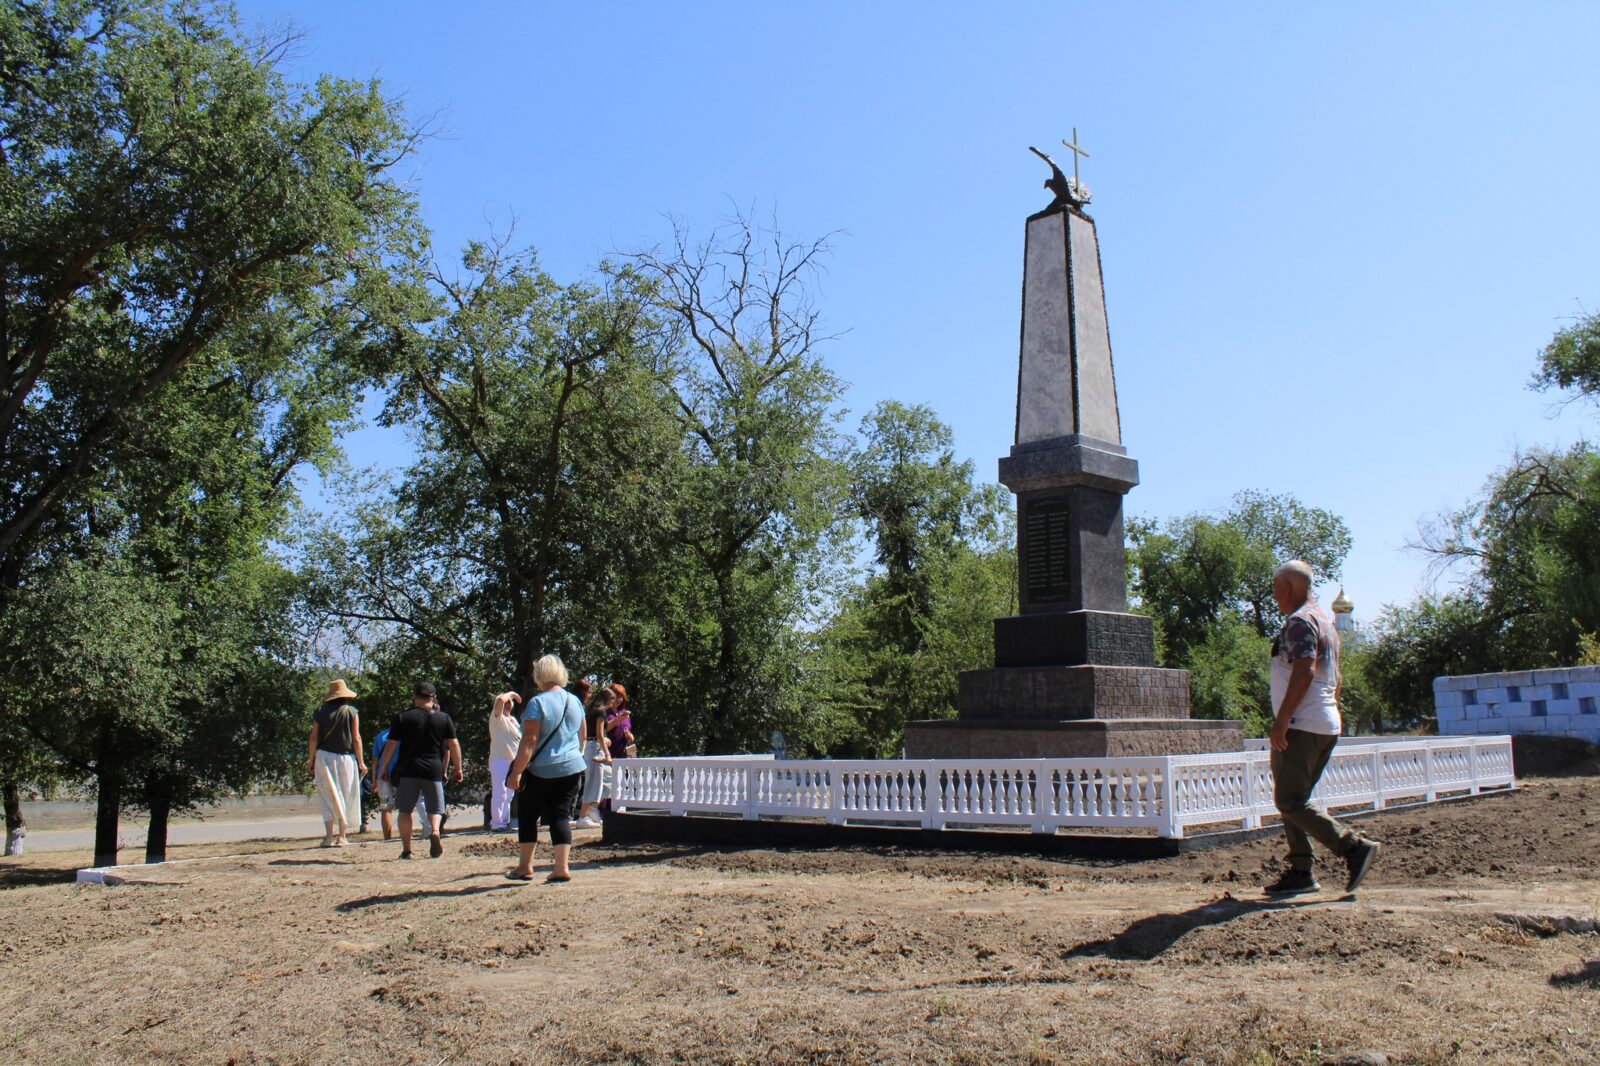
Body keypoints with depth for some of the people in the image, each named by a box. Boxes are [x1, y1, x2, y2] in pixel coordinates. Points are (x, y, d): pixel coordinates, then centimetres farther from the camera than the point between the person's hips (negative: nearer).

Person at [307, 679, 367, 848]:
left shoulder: (320, 712, 4)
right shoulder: (351, 711, 0)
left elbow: (314, 738, 1)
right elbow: (356, 738, -2)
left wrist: (311, 760, 8)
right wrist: (361, 762, 2)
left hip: (324, 757, 1)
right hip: (345, 758, -1)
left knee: (329, 797, 5)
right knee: (345, 798, 8)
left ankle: (329, 836, -4)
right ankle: (342, 836, 8)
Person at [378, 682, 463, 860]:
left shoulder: (402, 717, 1)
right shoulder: (444, 718, 6)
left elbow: (391, 745, 0)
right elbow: (453, 745, 6)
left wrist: (383, 767, 11)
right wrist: (458, 769, 14)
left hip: (407, 770, -1)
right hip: (434, 770, 1)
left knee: (405, 810, 10)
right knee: (435, 809, 10)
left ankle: (406, 850, 6)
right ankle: (435, 832, -19)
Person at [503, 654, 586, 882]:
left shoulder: (537, 703, -13)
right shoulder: (575, 701, 6)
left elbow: (529, 741, -18)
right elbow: (582, 737, 17)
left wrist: (516, 772, -18)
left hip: (541, 771, -5)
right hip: (571, 768, 5)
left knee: (527, 815, 10)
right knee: (561, 815, 6)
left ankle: (525, 866, 13)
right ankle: (561, 867, -2)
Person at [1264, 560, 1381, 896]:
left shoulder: (1299, 621, -11)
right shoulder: (1325, 621, 20)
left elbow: (1305, 671, -23)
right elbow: (1334, 677, 24)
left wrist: (1281, 719, -24)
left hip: (1301, 726, -10)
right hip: (1327, 726, 10)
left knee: (1290, 802, -10)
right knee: (1293, 800, 13)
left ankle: (1355, 846, -14)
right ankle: (1300, 871, 11)